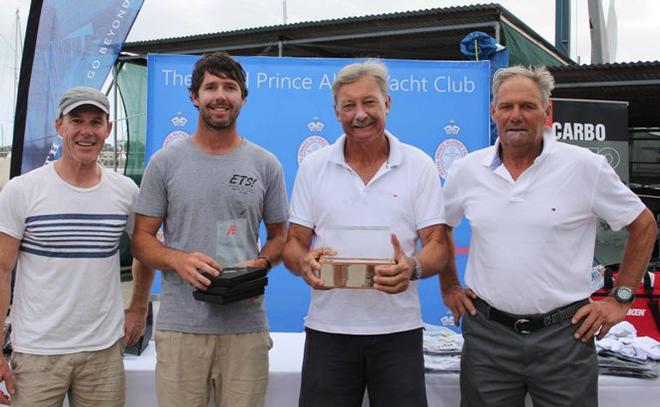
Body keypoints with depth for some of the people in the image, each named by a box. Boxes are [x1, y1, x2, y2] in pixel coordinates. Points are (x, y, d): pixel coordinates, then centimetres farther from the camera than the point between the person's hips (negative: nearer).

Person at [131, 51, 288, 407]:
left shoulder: (266, 165, 8)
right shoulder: (164, 163, 4)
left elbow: (278, 235, 14)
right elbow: (142, 238, 6)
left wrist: (260, 264, -7)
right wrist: (178, 259, -15)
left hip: (247, 326, 1)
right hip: (180, 326, -1)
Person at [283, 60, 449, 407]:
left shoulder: (419, 165, 1)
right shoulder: (313, 167, 4)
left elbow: (437, 245, -2)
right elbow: (294, 243, 6)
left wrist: (413, 268, -23)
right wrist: (304, 263, -17)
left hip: (398, 329, 0)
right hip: (328, 329, 1)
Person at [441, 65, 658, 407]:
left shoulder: (586, 166, -5)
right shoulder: (467, 170, 2)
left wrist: (621, 298, 1)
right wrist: (449, 288, 13)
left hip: (563, 334, -2)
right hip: (487, 332, 2)